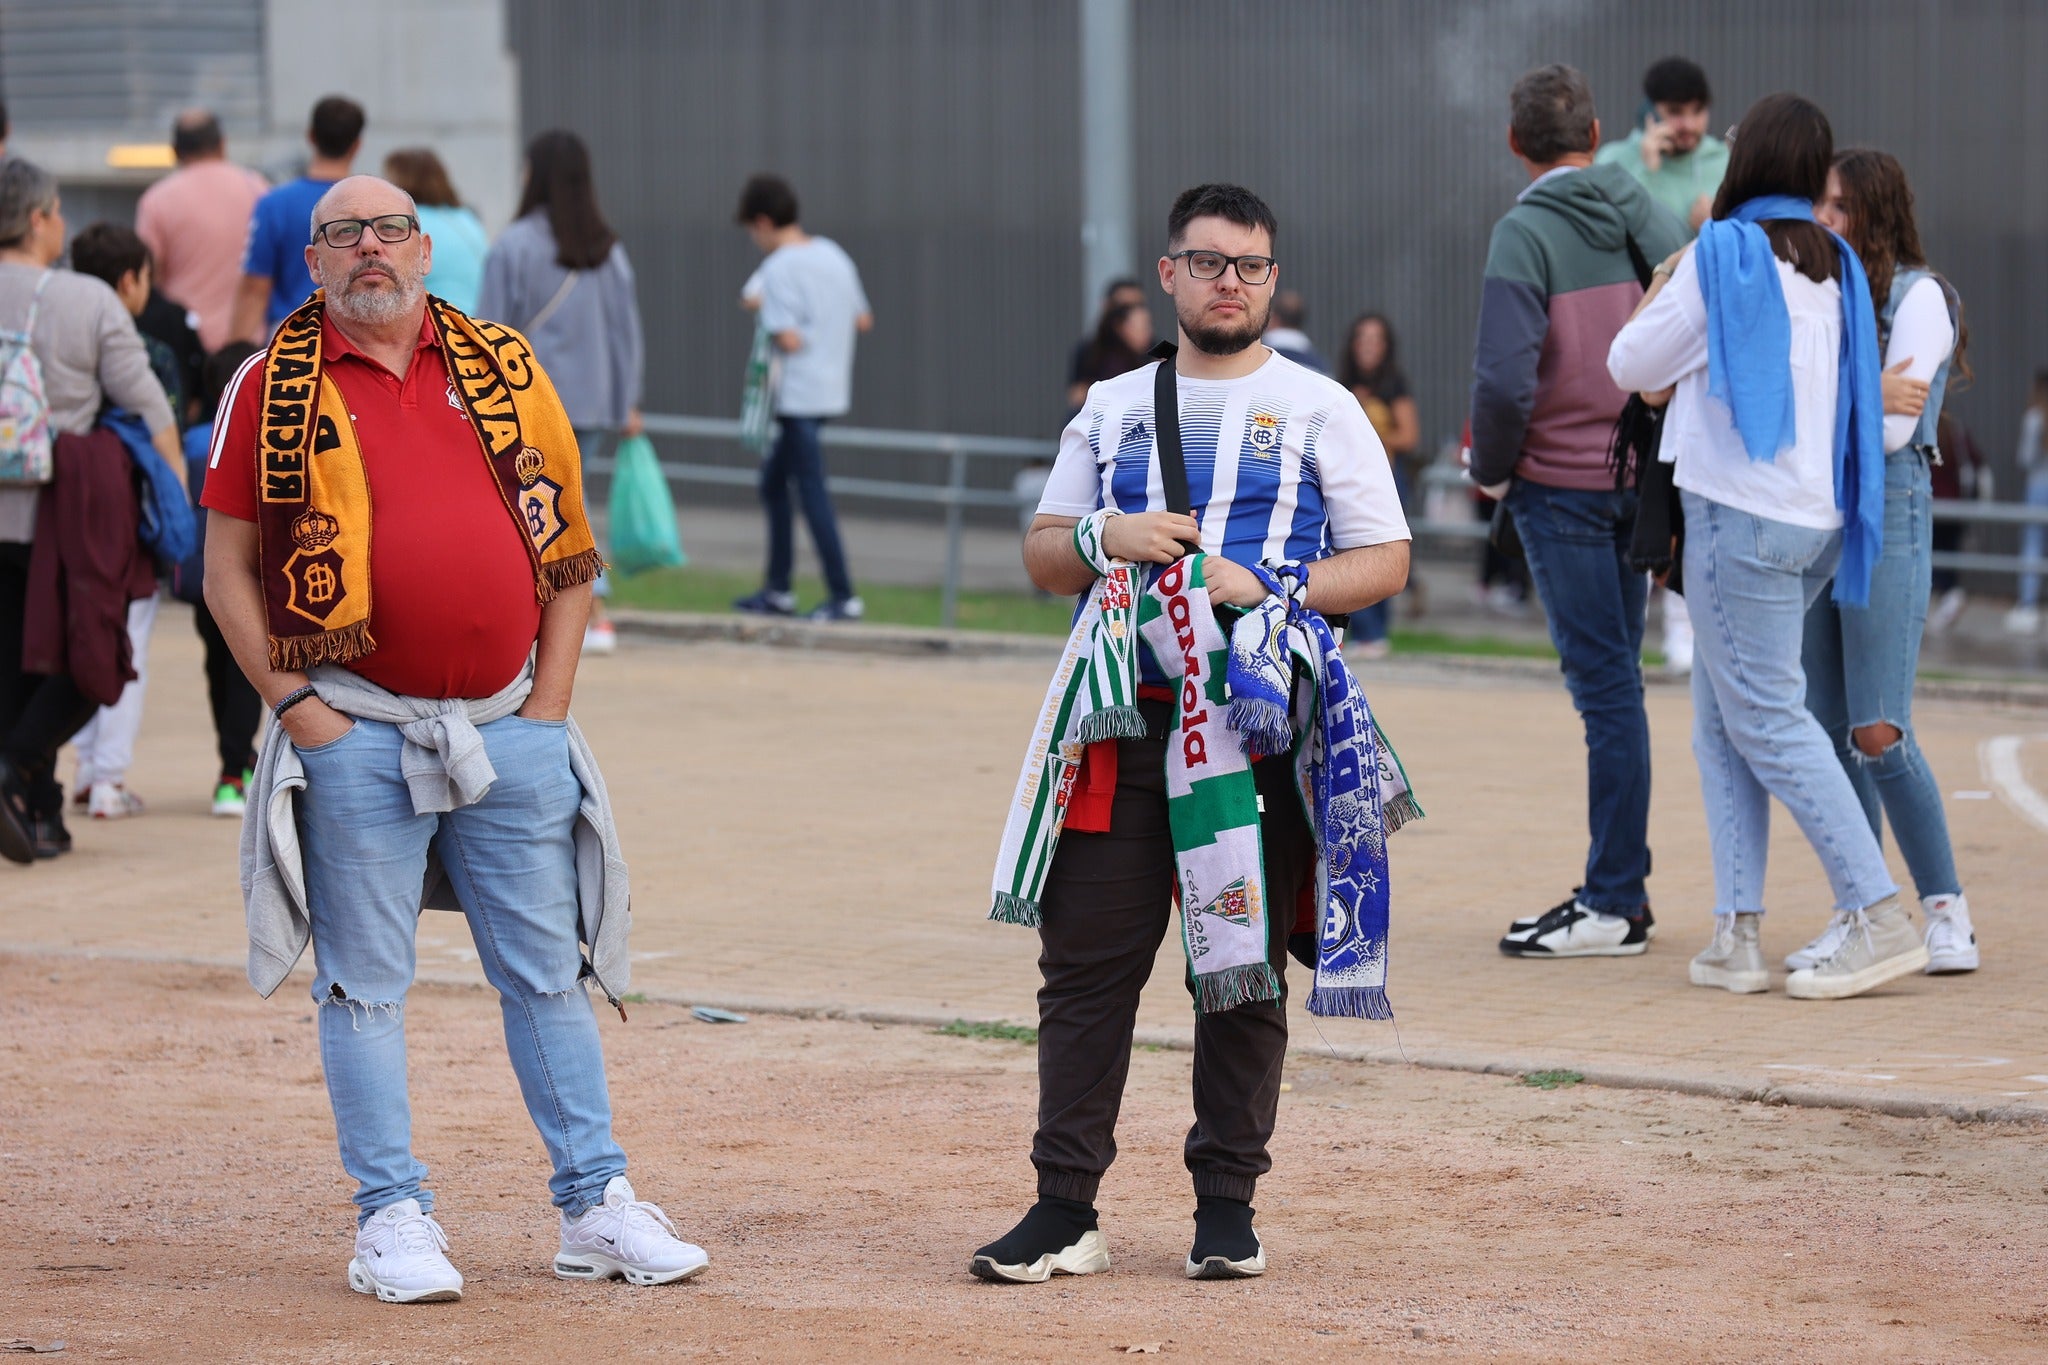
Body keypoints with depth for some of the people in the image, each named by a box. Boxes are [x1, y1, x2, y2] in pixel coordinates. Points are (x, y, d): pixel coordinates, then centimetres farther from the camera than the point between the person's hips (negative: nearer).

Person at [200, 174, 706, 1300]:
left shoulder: (502, 370, 9)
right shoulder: (276, 389, 2)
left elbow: (571, 548, 12)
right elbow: (227, 570, 1)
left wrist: (548, 703, 4)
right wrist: (295, 701, -7)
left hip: (509, 732, 2)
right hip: (357, 733, -2)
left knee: (548, 974, 7)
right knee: (365, 985, 1)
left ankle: (596, 1207, 13)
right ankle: (393, 1220, 8)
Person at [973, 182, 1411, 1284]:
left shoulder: (1318, 408, 7)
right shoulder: (1112, 408, 16)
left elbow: (1385, 559, 2)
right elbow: (1043, 557, 17)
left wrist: (1264, 591, -12)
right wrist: (1106, 540, -6)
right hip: (1122, 721, 2)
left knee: (1243, 968, 1)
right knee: (1085, 961, -3)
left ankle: (1227, 1207, 9)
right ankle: (1065, 1211, -1)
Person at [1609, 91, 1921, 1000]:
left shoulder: (1724, 253, -9)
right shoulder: (1834, 267, 12)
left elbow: (1633, 366, 1)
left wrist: (1659, 285, 17)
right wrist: (1680, 380, 22)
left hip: (1743, 511, -8)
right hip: (1817, 515, 8)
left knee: (1768, 720, -6)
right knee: (1720, 724, 10)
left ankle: (1880, 918, -12)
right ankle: (1736, 932, 3)